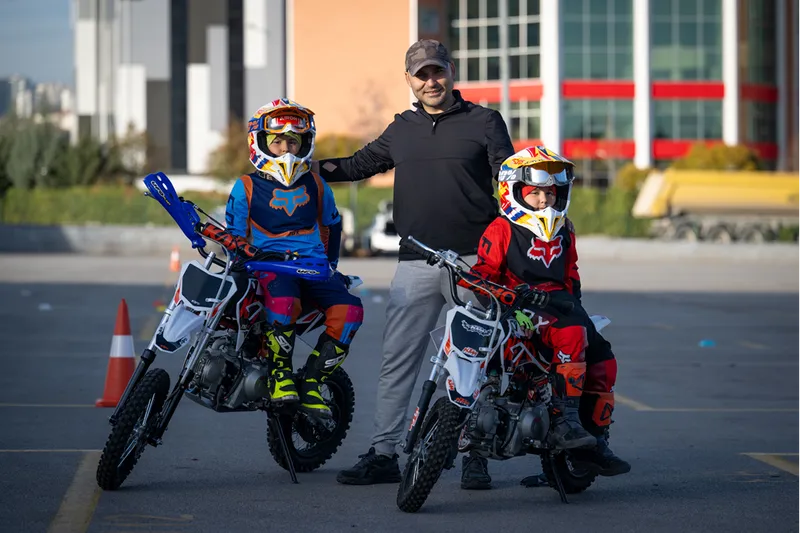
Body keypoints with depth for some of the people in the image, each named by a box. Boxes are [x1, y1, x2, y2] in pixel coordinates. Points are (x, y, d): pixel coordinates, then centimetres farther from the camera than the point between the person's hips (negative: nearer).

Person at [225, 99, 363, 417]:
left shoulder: (316, 185, 17)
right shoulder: (247, 188, 7)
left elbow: (331, 225, 30)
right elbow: (235, 235, 10)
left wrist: (330, 265, 23)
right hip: (269, 264, -4)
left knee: (349, 309, -25)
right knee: (283, 301, -41)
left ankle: (311, 382, -13)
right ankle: (279, 373, -17)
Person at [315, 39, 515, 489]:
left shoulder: (484, 122, 4)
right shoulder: (402, 130, 16)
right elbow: (359, 165, 27)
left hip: (472, 262, -3)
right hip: (416, 264, 4)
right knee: (397, 361, 1)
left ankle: (476, 457, 8)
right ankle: (384, 453, 6)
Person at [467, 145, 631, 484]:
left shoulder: (563, 232, 22)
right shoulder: (501, 231, 2)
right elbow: (485, 271, -1)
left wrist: (572, 300, 14)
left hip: (558, 301, 7)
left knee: (602, 360, -6)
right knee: (571, 333, -34)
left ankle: (595, 439, 3)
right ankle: (564, 419, -36)